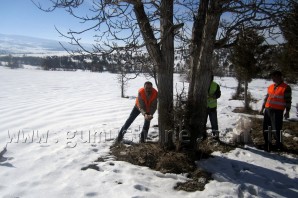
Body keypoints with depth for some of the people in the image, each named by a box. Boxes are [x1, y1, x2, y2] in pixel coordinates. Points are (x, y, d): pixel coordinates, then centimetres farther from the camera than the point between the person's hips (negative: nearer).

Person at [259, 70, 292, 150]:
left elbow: (288, 101, -6)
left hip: (277, 111, -6)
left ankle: (279, 145, 11)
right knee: (265, 128, 10)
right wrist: (262, 108, 18)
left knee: (276, 129, -6)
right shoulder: (270, 87, 12)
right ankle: (267, 143, 24)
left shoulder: (286, 88, -5)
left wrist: (287, 111, -9)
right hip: (267, 110, 6)